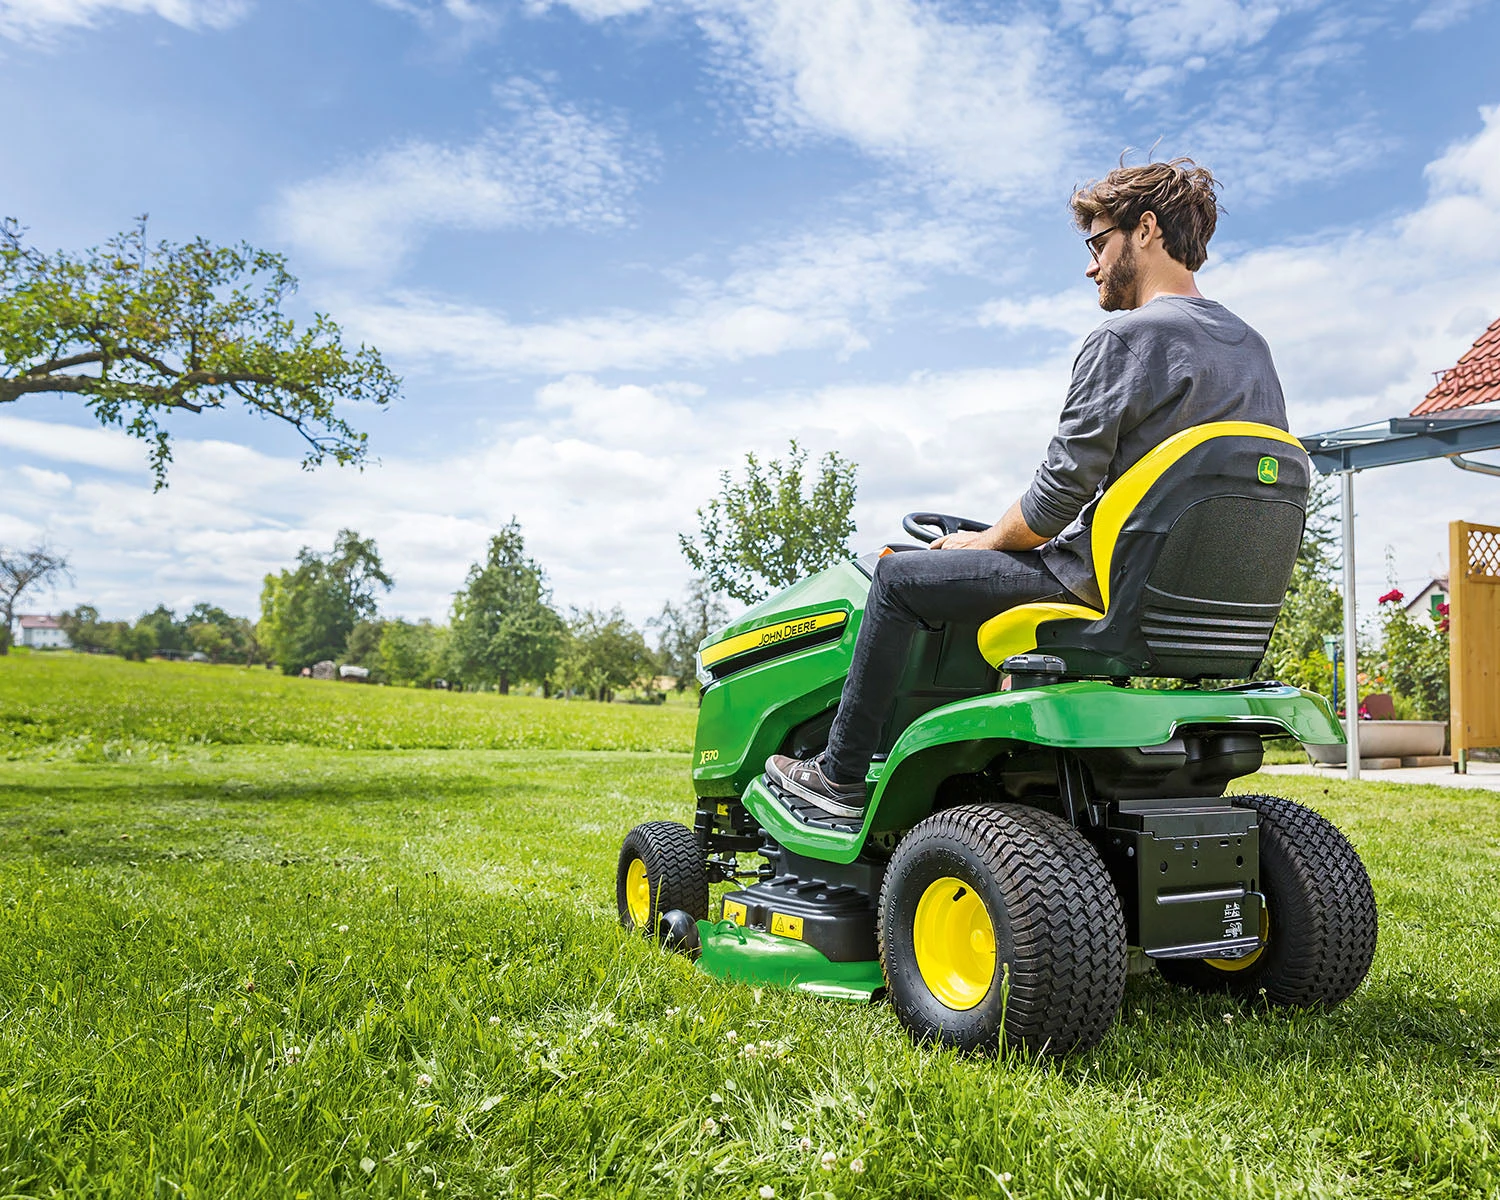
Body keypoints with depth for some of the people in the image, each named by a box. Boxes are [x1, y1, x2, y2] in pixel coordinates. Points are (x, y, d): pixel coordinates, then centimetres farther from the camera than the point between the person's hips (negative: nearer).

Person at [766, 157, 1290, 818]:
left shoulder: (1124, 338, -15)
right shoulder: (1254, 350, 11)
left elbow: (1057, 496, -18)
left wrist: (982, 540, 1)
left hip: (1100, 583, -9)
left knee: (900, 577, 4)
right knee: (1016, 563, 33)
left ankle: (840, 776, 11)